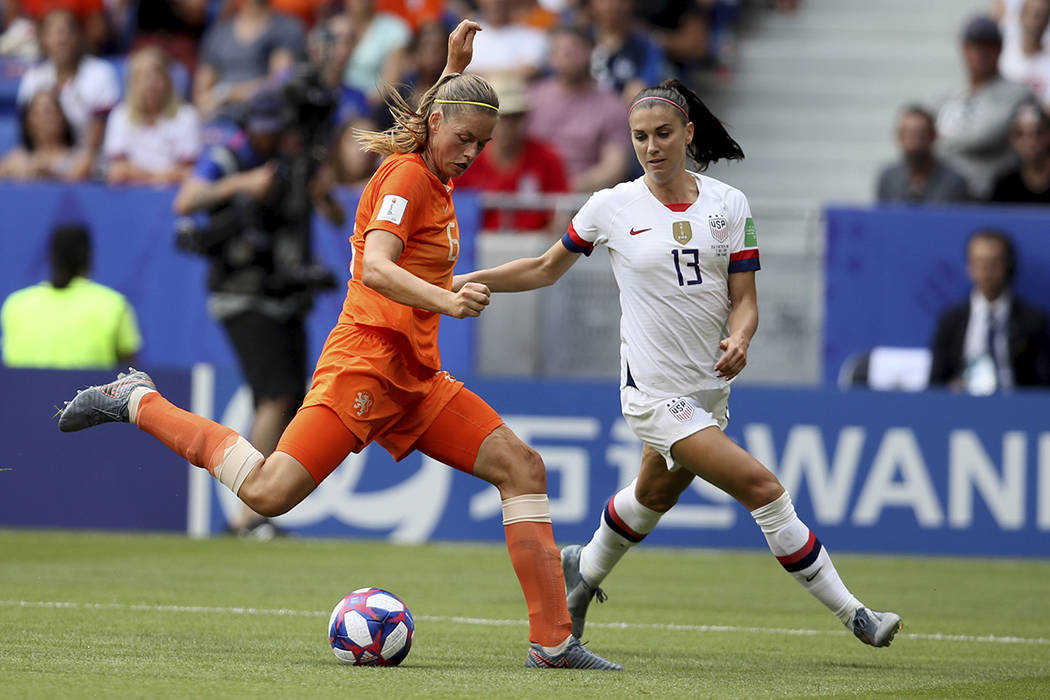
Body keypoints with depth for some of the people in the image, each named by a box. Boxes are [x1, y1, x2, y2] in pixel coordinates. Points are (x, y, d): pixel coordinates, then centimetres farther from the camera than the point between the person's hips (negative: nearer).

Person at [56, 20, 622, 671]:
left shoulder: (433, 176, 17)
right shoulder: (406, 175, -10)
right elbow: (374, 267, -27)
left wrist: (454, 67, 39)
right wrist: (445, 300, -41)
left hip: (416, 377, 9)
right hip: (367, 361, -9)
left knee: (523, 467, -1)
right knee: (269, 491, -19)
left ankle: (553, 642, -3)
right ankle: (137, 402, 0)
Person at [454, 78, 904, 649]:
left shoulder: (729, 205, -1)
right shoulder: (612, 207, -6)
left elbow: (744, 299, -1)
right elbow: (544, 269, 8)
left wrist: (739, 340, -22)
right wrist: (470, 280, -1)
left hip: (709, 384, 5)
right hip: (655, 393, -4)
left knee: (656, 495, 25)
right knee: (763, 489, -15)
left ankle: (585, 571, 54)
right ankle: (851, 613, -9)